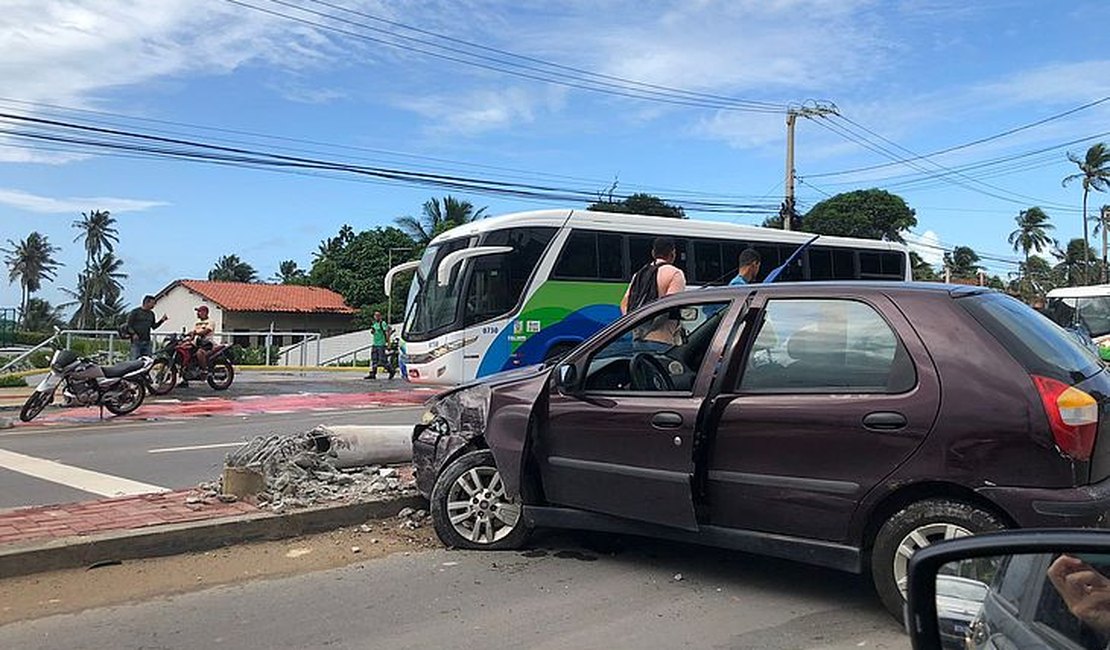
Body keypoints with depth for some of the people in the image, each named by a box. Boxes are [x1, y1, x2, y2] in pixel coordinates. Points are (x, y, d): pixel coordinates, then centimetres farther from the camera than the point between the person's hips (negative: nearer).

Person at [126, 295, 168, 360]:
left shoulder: (151, 314, 16)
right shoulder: (135, 311, -1)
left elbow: (154, 326, 20)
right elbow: (129, 325, -2)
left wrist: (162, 320, 8)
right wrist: (133, 333, -17)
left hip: (147, 342, 5)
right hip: (136, 341, -5)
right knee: (135, 360, -7)